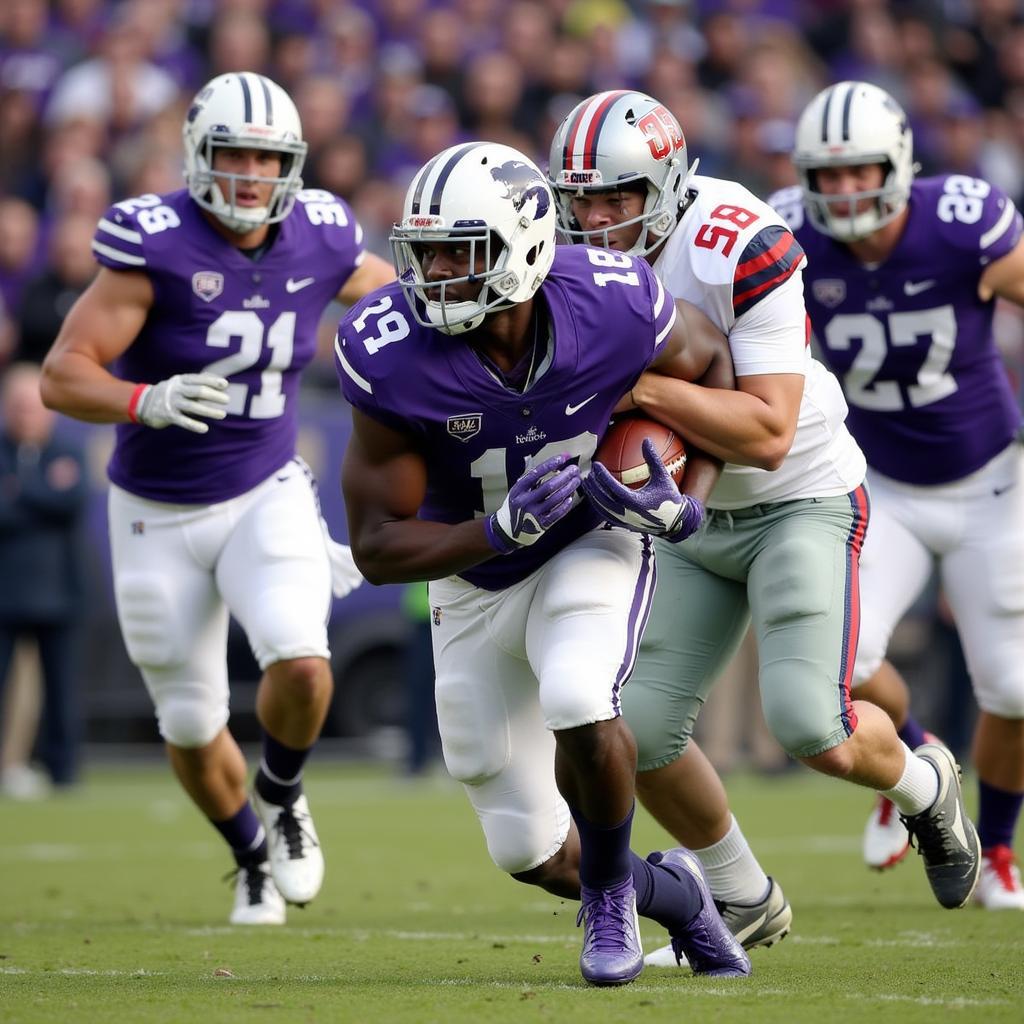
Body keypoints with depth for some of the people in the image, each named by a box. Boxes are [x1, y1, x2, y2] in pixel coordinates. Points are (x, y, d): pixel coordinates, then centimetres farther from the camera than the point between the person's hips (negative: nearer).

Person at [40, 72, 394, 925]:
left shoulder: (319, 241, -7)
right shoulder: (153, 244, -21)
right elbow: (62, 376, -25)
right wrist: (145, 401, -42)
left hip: (267, 497, 1)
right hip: (158, 517, -1)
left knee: (301, 665, -24)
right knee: (192, 728, 8)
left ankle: (282, 796, 9)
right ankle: (253, 859, 37)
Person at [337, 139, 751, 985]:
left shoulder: (610, 305, -26)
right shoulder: (393, 357, -28)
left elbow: (712, 365, -2)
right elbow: (378, 548, -21)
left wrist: (690, 497, -16)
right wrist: (500, 529, -37)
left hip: (593, 542, -1)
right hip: (475, 578, 1)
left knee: (579, 710, -33)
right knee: (531, 853, 5)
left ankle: (611, 886, -1)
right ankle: (675, 893, 38)